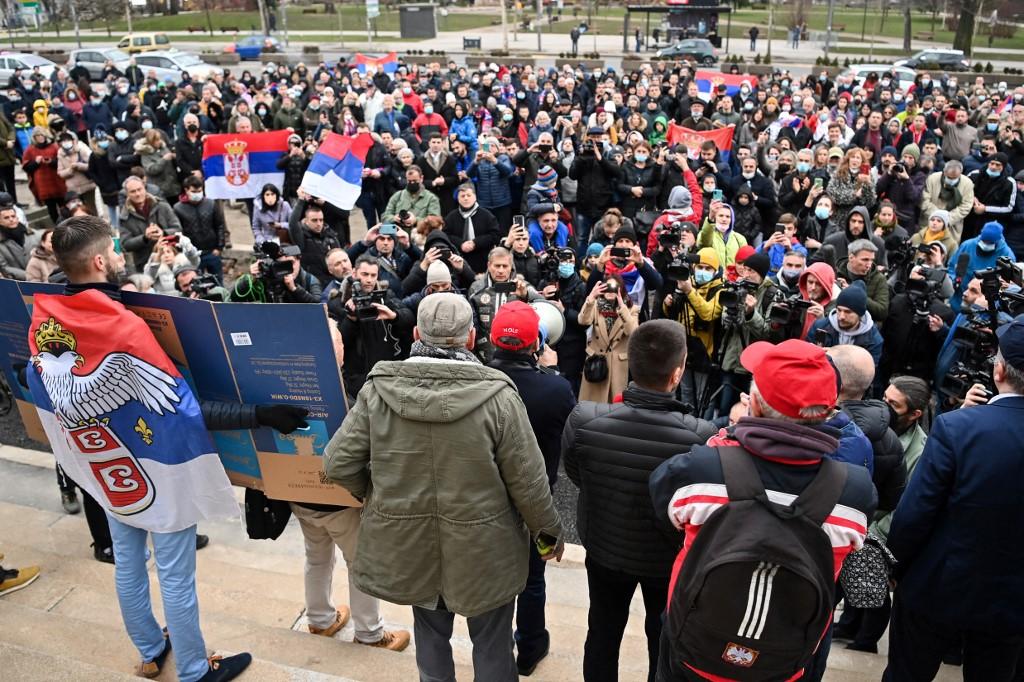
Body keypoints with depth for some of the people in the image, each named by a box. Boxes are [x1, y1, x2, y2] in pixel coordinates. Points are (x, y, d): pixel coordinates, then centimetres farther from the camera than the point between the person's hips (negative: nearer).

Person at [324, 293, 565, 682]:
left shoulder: (379, 388, -13)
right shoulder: (497, 394, -20)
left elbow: (339, 465, -8)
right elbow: (527, 480, -14)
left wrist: (373, 493, 13)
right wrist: (549, 531, 4)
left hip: (408, 541, 3)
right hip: (484, 546, -2)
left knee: (430, 633, 26)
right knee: (492, 643, 19)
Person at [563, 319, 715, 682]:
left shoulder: (584, 420, -29)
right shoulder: (701, 437, -35)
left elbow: (576, 476, -9)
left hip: (604, 548, 2)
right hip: (670, 559, -1)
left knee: (602, 634, 26)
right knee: (663, 643, 25)